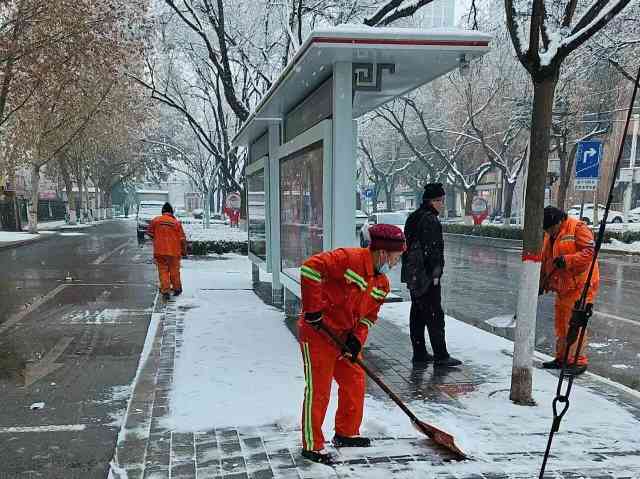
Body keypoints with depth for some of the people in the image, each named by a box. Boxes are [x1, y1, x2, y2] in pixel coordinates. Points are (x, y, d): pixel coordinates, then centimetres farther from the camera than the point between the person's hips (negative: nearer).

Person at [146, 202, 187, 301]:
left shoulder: (155, 220, -1)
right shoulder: (176, 222, -5)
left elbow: (149, 233, 9)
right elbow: (182, 238, -3)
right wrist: (184, 251, 9)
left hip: (159, 251, 1)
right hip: (174, 251, 0)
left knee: (163, 271, 6)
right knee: (174, 271, 14)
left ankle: (165, 292, -1)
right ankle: (177, 289, 28)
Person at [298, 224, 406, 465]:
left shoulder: (382, 283, 5)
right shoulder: (349, 258, -23)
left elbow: (369, 314, 11)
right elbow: (310, 268, -30)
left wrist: (357, 339, -6)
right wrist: (313, 309, -27)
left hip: (344, 334, 9)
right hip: (317, 330, -9)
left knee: (355, 382, 15)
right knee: (318, 389, -2)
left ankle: (346, 433, 34)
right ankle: (312, 446, 11)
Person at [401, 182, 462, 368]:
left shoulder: (413, 218, 15)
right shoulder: (430, 220, -15)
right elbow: (432, 250, -20)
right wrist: (435, 274, -16)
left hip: (412, 275, 10)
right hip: (426, 276, -10)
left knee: (417, 314, 12)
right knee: (434, 315, -3)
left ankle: (419, 354, 17)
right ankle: (441, 356, 2)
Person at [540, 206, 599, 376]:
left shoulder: (578, 228, -10)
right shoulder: (549, 236, 14)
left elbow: (590, 251, -18)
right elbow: (544, 261, 21)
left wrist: (567, 260, -25)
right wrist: (542, 283, 18)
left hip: (580, 284, -8)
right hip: (562, 287, 8)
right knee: (561, 323, 13)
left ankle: (578, 361, -1)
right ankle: (562, 358, 24)